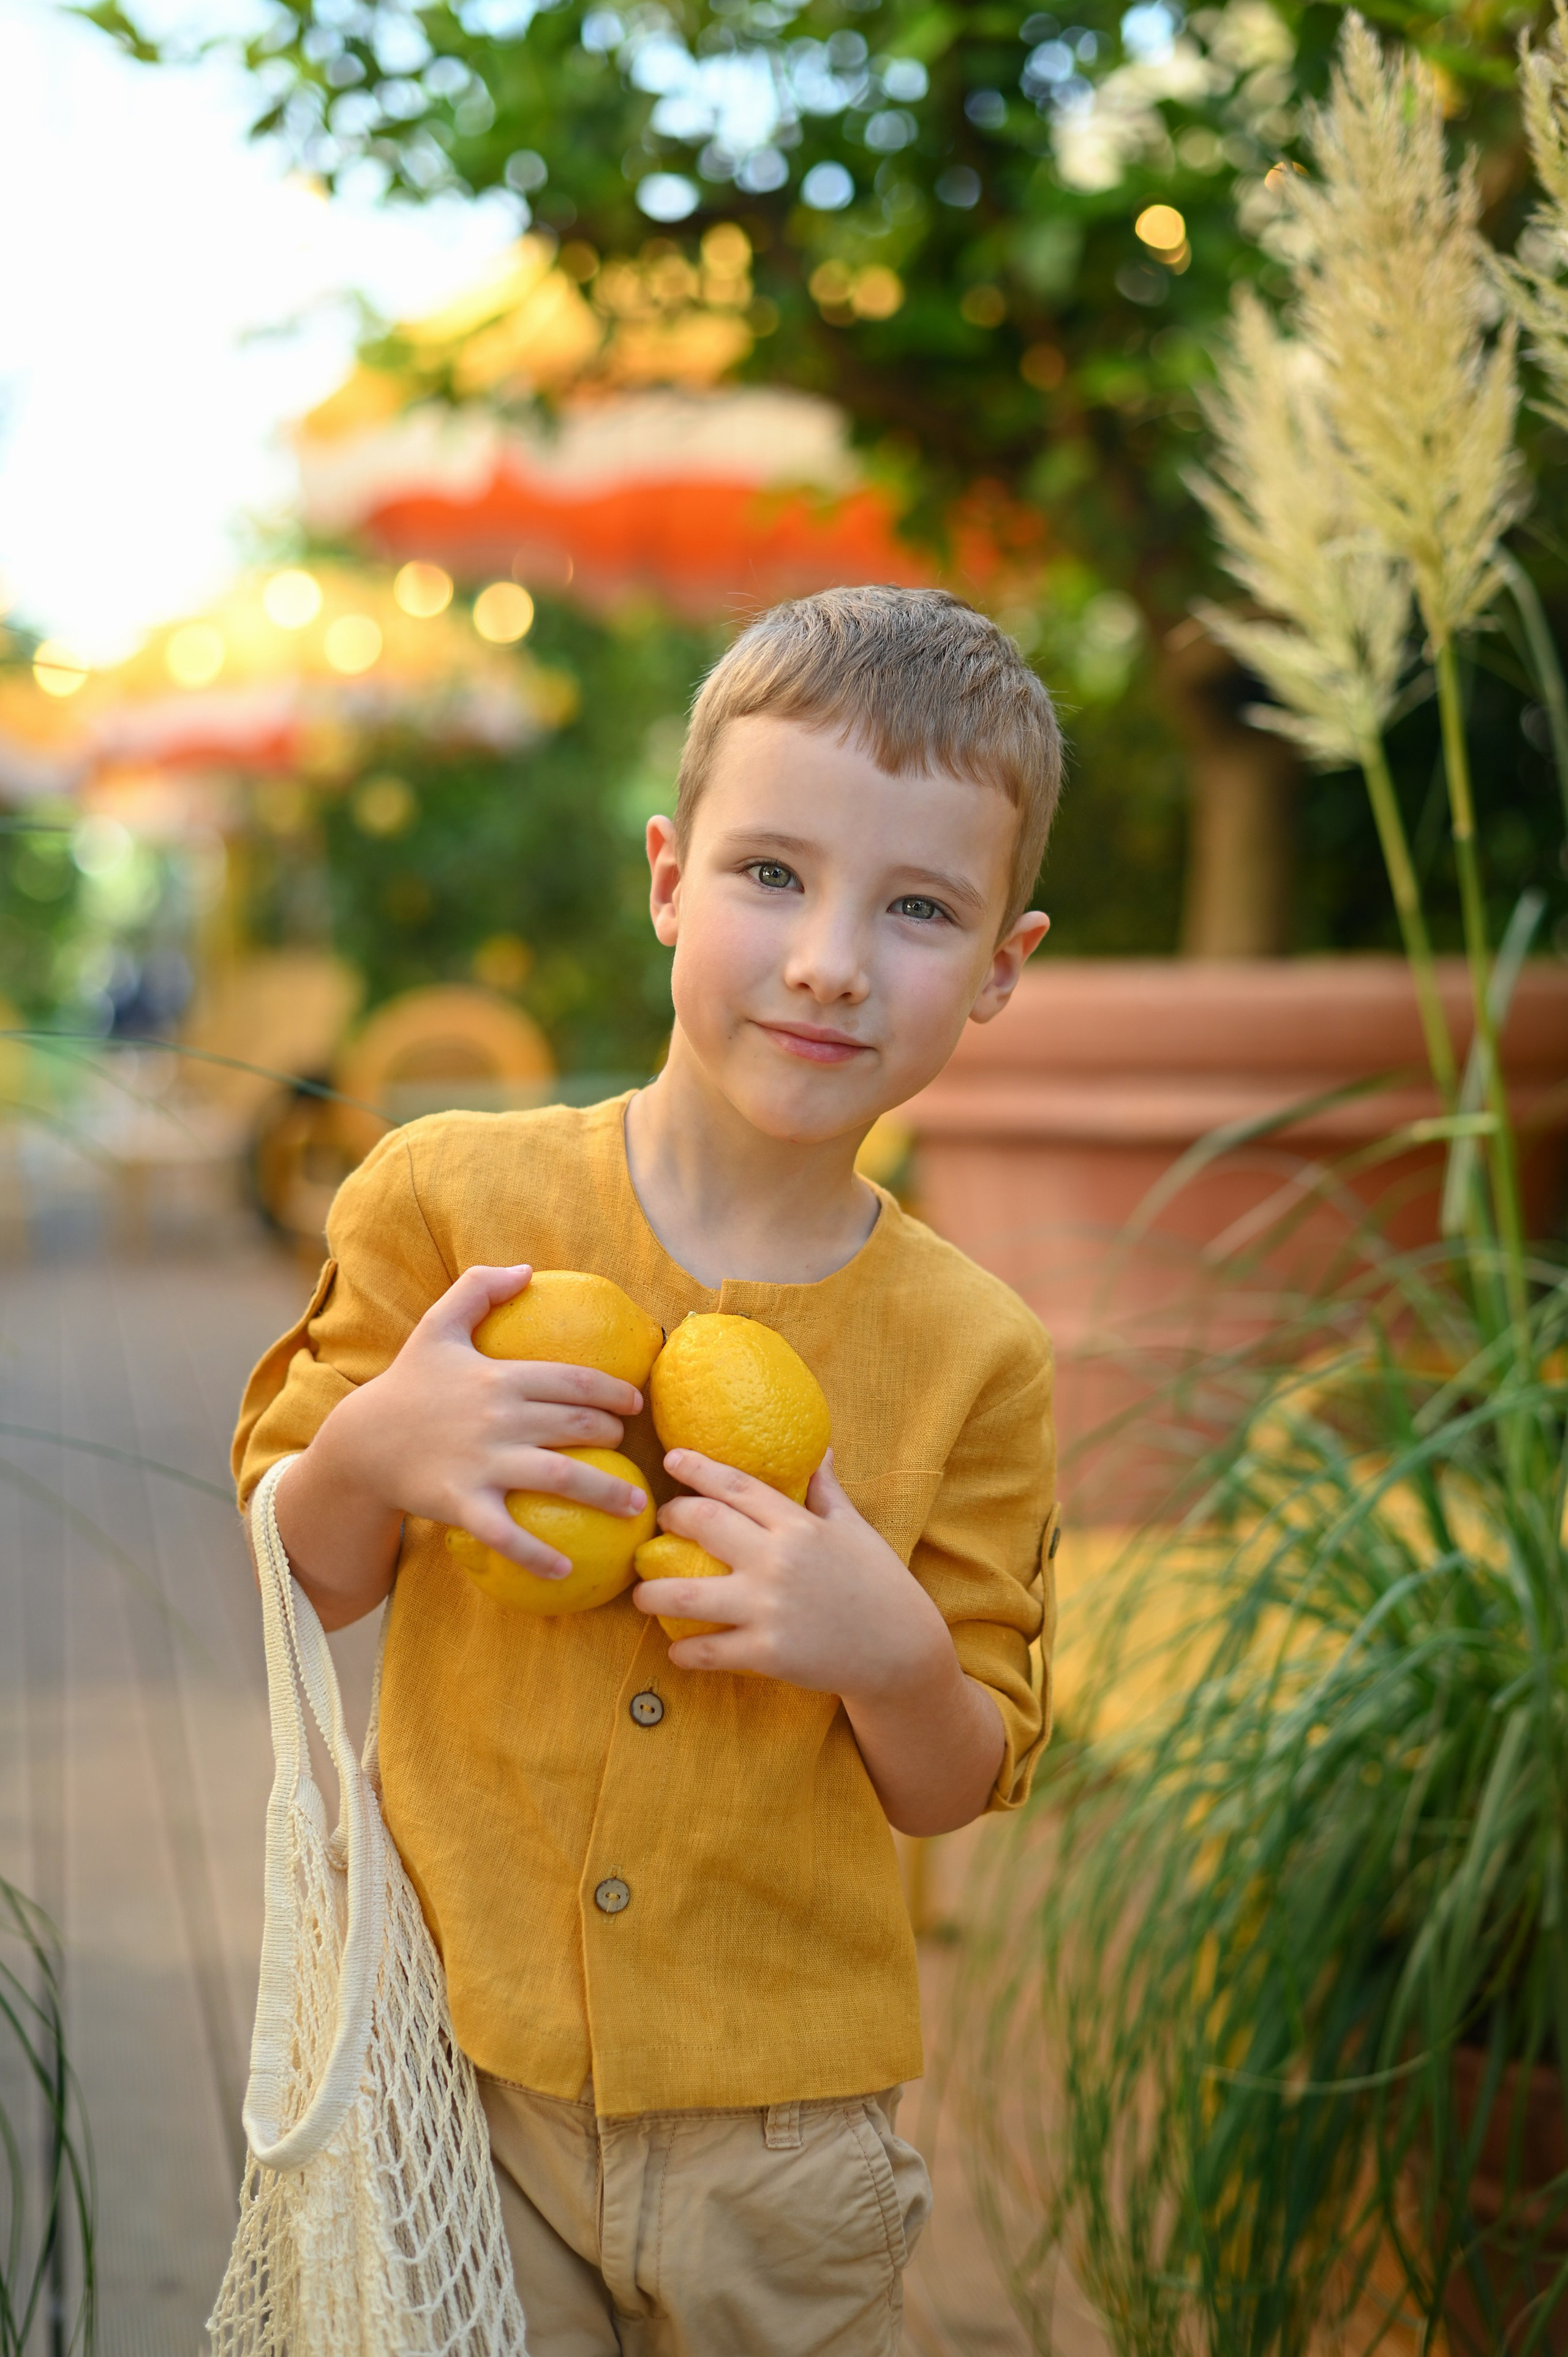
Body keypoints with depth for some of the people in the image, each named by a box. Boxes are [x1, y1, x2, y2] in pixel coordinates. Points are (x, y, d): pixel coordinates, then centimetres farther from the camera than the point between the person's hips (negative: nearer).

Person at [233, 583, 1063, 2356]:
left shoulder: (969, 1356, -7)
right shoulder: (449, 1201, -8)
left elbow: (959, 1786, 1)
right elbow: (301, 1579, 2)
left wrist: (895, 1657, -21)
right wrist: (375, 1455, -20)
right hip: (462, 2067, 0)